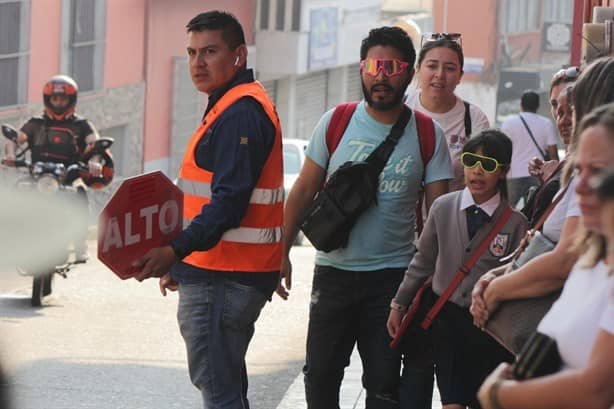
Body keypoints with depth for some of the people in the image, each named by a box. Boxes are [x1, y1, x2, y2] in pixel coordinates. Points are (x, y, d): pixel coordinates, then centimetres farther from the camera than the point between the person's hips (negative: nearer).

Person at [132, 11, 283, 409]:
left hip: (224, 280, -11)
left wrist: (177, 250, -32)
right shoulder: (229, 106, 18)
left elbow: (229, 201, -24)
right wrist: (182, 262, 24)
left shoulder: (241, 112, -16)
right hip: (217, 272, 11)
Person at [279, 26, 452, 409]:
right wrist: (282, 252, -1)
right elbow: (304, 190, 5)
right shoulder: (336, 123, 0)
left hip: (393, 277, -1)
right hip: (333, 272, 1)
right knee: (320, 376, 5)